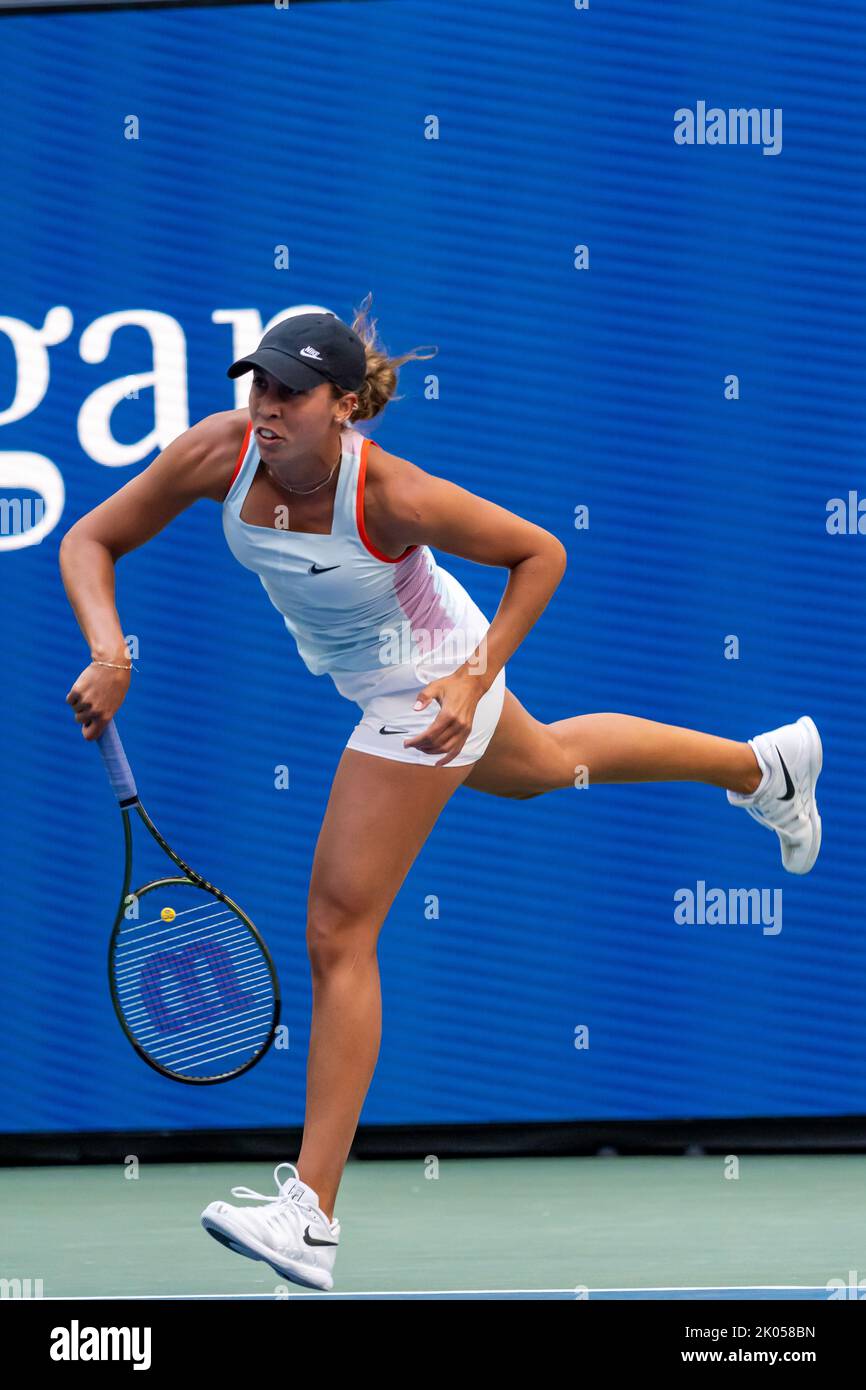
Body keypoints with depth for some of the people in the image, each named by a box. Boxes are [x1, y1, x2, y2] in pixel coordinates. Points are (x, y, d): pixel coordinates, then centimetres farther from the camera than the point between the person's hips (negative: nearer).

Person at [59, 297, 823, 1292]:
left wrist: (476, 679, -29)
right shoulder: (219, 452, -24)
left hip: (425, 693, -8)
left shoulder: (390, 495, -36)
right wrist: (109, 655, -32)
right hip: (373, 677, 8)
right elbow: (91, 542, -16)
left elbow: (540, 552, -22)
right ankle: (761, 765, 61)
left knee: (337, 936, -11)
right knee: (546, 765, 35)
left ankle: (308, 1217, -10)